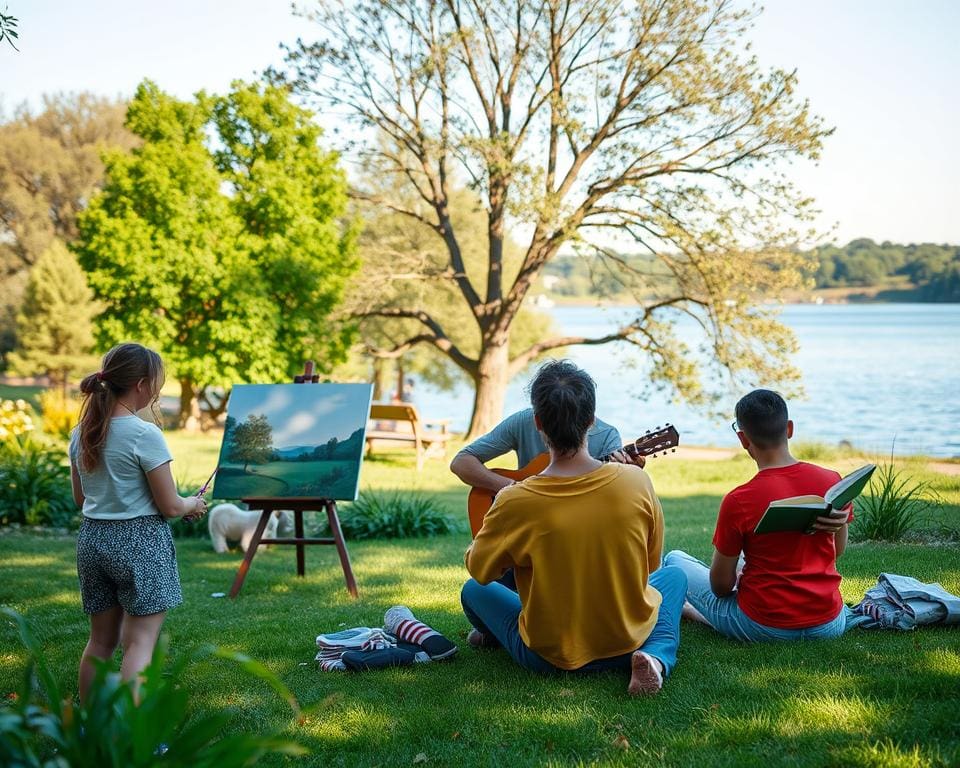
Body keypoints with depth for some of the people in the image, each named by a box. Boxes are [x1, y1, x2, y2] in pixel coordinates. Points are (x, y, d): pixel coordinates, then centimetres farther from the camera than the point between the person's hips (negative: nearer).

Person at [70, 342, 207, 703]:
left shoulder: (82, 432, 4)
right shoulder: (144, 434, -16)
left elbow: (80, 497, 15)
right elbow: (170, 506, -13)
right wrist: (193, 505, 7)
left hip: (92, 538, 7)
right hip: (140, 541, -7)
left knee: (101, 639, 16)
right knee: (140, 641, -2)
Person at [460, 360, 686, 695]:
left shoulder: (515, 501, -24)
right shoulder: (636, 482, -17)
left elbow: (478, 570, -4)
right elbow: (651, 563, 1)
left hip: (546, 656, 1)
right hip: (629, 641, -1)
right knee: (673, 576, 28)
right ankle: (657, 656, 4)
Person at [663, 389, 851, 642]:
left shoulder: (737, 501, -19)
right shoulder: (831, 481, -6)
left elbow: (721, 586, -9)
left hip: (764, 628, -4)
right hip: (829, 625, 4)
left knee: (674, 559, 14)